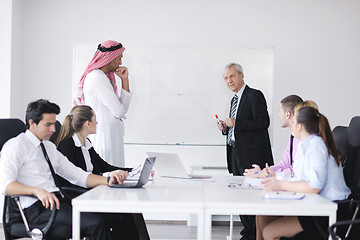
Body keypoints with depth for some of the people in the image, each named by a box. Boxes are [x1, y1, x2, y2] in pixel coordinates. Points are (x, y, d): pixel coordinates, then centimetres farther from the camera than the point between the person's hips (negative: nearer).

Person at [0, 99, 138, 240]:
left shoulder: (49, 147, 24)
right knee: (95, 222, -29)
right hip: (36, 208, -7)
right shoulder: (15, 146, 1)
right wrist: (37, 190, -30)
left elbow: (78, 176, 21)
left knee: (117, 215, -16)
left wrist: (107, 180, 3)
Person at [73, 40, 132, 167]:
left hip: (113, 136, 10)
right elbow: (118, 111, -16)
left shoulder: (105, 77, 17)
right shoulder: (96, 77, -14)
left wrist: (124, 79, 8)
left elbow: (123, 107, 12)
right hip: (104, 136, -10)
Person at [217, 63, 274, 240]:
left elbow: (263, 122, -18)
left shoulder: (255, 95, -8)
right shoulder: (234, 100, 19)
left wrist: (236, 124, -20)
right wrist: (226, 128, 5)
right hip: (236, 154, 9)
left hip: (253, 155, -9)